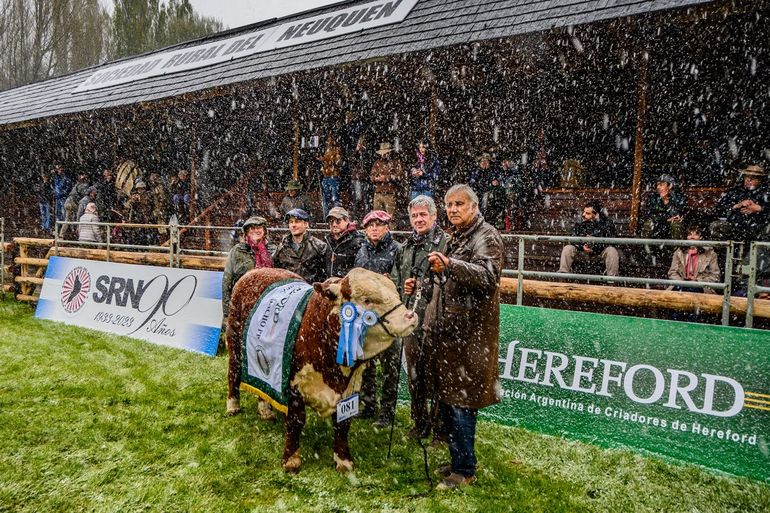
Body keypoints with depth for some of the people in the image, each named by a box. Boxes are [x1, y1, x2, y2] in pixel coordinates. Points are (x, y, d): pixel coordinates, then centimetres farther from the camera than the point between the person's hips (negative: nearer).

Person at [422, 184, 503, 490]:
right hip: (447, 332, 9)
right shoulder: (456, 237, 20)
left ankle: (465, 470, 12)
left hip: (468, 335, -9)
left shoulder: (486, 236, -8)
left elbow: (488, 275, -26)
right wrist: (438, 273, 15)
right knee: (446, 399, 15)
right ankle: (458, 461, 30)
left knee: (461, 403, -3)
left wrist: (450, 264, -38)